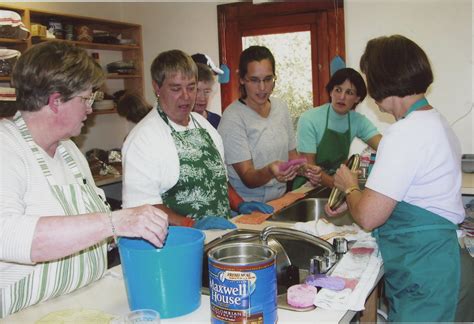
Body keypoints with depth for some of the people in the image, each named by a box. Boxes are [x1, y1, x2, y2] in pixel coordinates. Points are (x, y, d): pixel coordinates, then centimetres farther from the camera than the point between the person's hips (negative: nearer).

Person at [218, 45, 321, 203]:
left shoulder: (281, 107, 5)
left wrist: (306, 168, -7)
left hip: (280, 199, 6)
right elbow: (248, 179, -15)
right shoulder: (233, 117, -14)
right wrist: (269, 171, -36)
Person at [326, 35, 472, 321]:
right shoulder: (434, 120, 9)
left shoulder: (406, 133, -24)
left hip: (420, 272, -9)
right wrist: (351, 201, 14)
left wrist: (349, 187, -5)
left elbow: (368, 217, -25)